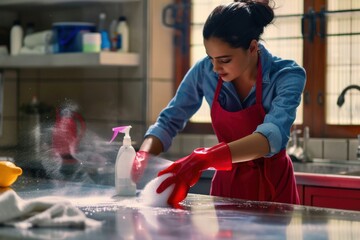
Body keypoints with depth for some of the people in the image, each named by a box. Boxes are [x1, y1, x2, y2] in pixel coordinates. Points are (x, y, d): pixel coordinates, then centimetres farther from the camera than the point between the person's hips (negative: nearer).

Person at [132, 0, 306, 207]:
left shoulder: (287, 76, -24)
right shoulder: (205, 71, -13)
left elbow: (274, 135, -40)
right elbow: (169, 121, -3)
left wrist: (205, 159, -53)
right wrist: (141, 157, -24)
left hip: (273, 188, -3)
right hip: (227, 184, 3)